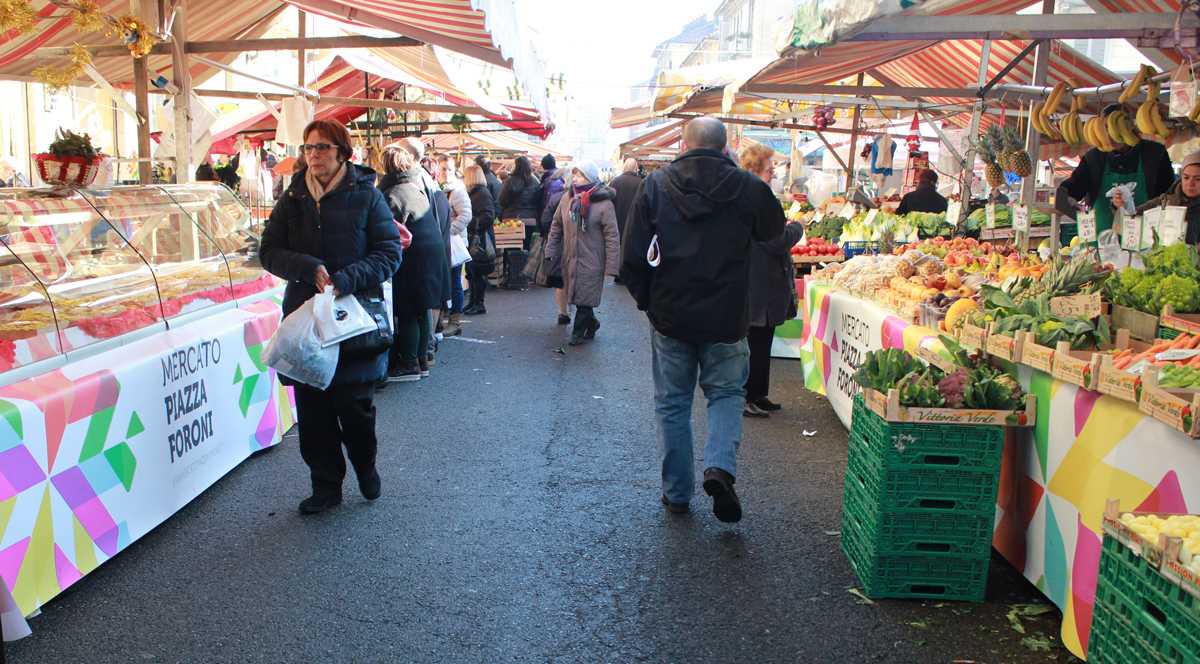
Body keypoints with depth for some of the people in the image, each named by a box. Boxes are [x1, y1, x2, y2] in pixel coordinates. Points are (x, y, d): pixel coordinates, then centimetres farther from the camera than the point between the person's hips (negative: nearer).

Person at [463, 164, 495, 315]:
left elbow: (488, 217, -23)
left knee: (477, 272, -5)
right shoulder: (471, 193, 18)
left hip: (480, 240, -10)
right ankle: (473, 302, 21)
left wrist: (469, 221, -22)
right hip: (471, 239, 10)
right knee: (471, 271, 13)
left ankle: (478, 304, 2)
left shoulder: (482, 193, -14)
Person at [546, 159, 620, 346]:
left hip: (591, 261, -5)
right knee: (575, 295, 13)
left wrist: (611, 266, -14)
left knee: (585, 298, -2)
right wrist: (550, 251, 8)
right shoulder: (567, 198, 5)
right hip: (569, 259, 5)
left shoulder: (604, 204, -10)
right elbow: (556, 226, 14)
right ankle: (591, 323, 33)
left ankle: (579, 331, 15)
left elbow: (612, 237, -10)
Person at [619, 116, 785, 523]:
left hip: (670, 316, 1)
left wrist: (646, 300, 9)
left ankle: (677, 493, 21)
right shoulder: (748, 188, -7)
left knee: (672, 403, 13)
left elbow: (632, 256, -5)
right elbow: (773, 229, 14)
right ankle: (720, 466, -7)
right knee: (726, 393, 16)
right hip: (726, 318, -1)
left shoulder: (655, 184, -5)